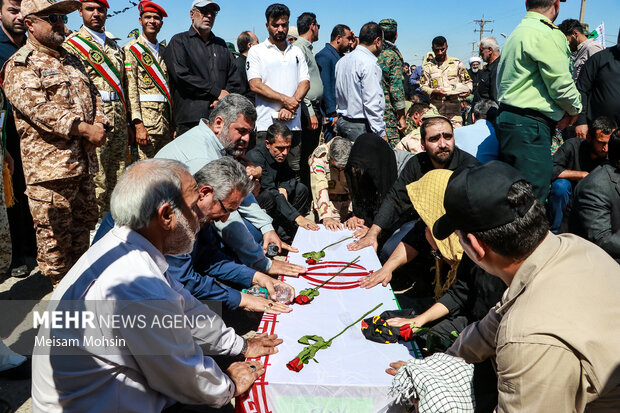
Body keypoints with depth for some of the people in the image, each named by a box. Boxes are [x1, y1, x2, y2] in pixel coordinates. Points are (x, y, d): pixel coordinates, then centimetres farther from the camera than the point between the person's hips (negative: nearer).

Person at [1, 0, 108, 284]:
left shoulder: (71, 61, 20)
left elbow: (93, 95, 18)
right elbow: (40, 108, -19)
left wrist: (99, 125, -2)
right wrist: (86, 129, -22)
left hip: (83, 162, 8)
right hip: (49, 165, -8)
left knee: (84, 224, 17)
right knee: (55, 234, 0)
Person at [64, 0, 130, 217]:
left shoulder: (115, 47, 21)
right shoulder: (72, 44, 0)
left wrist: (129, 123, 16)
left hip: (119, 124, 6)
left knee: (118, 181, 10)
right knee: (96, 184, -7)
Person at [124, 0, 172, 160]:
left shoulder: (164, 50, 18)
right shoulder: (132, 49, -1)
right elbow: (130, 90, -9)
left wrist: (173, 123, 12)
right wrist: (138, 125, -18)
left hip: (166, 120, 6)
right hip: (146, 119, -6)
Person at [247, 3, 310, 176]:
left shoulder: (297, 52, 19)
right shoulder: (257, 51, 6)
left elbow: (305, 83, 10)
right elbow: (255, 85, -5)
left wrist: (290, 107, -7)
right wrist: (285, 99, -12)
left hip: (294, 123, 4)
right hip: (267, 123, -3)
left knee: (294, 172, 3)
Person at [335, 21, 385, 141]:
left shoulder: (341, 61, 13)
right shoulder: (369, 64, -14)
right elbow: (372, 103, -19)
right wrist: (381, 133, -16)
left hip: (341, 121, 9)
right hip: (361, 126, -9)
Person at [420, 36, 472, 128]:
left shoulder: (457, 63, 11)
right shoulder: (428, 66, 11)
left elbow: (467, 81, 16)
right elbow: (423, 86, 7)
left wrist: (468, 91, -6)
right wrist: (434, 92, -13)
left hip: (453, 103, 0)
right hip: (436, 104, 0)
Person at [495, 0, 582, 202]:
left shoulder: (517, 33, 20)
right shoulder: (547, 34, -10)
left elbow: (500, 83, 22)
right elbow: (561, 84, -12)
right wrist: (574, 109, 9)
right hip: (529, 126, -10)